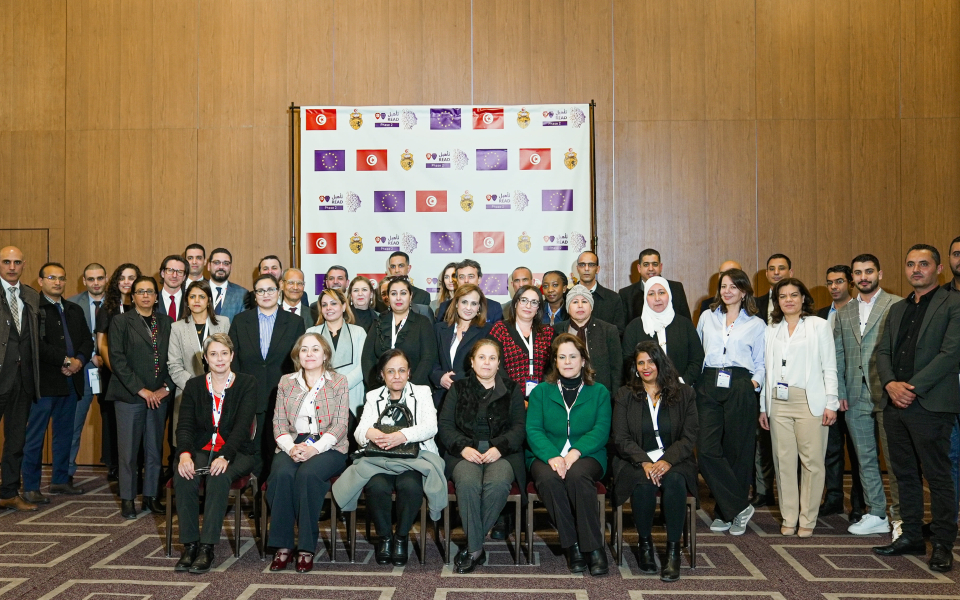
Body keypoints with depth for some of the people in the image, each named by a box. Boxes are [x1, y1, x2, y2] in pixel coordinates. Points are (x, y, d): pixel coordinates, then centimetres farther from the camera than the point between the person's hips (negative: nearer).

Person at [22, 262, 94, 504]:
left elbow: (88, 341, 13)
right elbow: (37, 344, -16)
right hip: (43, 382, -7)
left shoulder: (75, 310, 18)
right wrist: (65, 360, -15)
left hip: (70, 381, 7)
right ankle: (30, 487, 6)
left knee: (65, 434, 13)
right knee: (35, 436, -1)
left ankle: (60, 480, 24)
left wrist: (79, 360, -6)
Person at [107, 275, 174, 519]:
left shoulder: (166, 323, 11)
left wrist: (167, 387, -4)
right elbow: (117, 359, -6)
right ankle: (127, 499, 10)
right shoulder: (121, 322, 2)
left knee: (155, 449, 5)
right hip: (129, 395, -3)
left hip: (159, 396, 3)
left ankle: (151, 497, 14)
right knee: (128, 450, 0)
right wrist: (141, 390, -11)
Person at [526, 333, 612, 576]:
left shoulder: (599, 392, 12)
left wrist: (575, 452, -21)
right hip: (547, 455, 1)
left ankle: (594, 547, -25)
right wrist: (552, 456, -20)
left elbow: (601, 430, -2)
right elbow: (533, 430, 0)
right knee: (548, 478, -33)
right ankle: (572, 546, -22)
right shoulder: (541, 391, 13)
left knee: (577, 475, -35)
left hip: (586, 456, -1)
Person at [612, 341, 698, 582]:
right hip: (635, 461, 0)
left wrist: (668, 461, -16)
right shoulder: (624, 395, 10)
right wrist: (645, 462, -16)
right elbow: (620, 438, 1)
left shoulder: (684, 393, 10)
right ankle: (645, 543, -8)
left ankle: (673, 549, -20)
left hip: (674, 460, 0)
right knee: (644, 484, -33)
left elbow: (689, 437, 2)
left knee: (675, 481, -33)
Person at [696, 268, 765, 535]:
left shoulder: (756, 324, 11)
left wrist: (755, 382, -5)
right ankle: (739, 507, 2)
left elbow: (760, 363, 12)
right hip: (708, 386, 2)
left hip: (740, 388, -1)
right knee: (707, 449, -9)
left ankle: (727, 512, 14)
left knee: (737, 451, 1)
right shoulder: (707, 317, 16)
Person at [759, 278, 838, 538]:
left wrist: (831, 403, -5)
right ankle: (788, 518, 12)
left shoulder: (819, 326, 6)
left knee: (812, 461, -4)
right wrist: (763, 406, 9)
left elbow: (829, 367, 2)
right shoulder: (771, 330, 15)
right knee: (783, 461, 3)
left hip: (810, 402, -3)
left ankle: (807, 519, 6)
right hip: (778, 402, 3)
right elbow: (767, 370, 13)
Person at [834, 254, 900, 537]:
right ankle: (876, 515, 22)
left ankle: (899, 516, 10)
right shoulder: (843, 314, 15)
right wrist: (839, 392, 6)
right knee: (865, 458, 11)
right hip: (856, 397, 6)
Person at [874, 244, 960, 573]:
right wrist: (890, 384, -6)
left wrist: (913, 388, -16)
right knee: (905, 474, 13)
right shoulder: (897, 309, 19)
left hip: (930, 405, -6)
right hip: (895, 404, 7)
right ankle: (911, 536, 22)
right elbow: (883, 351, 14)